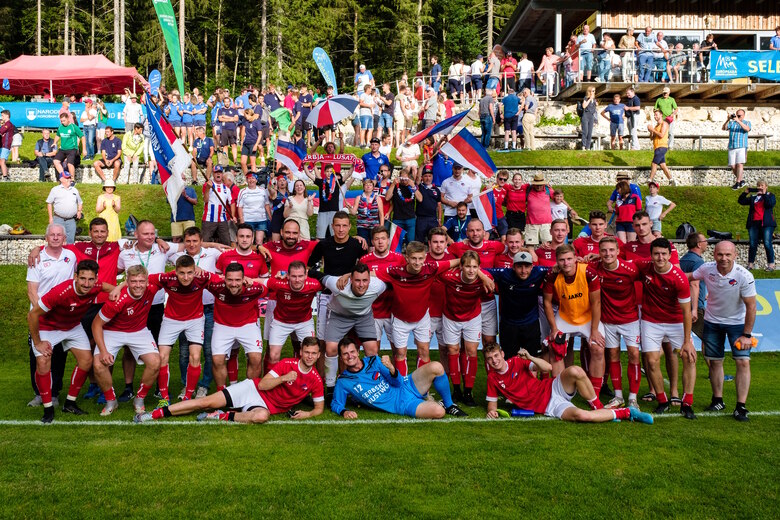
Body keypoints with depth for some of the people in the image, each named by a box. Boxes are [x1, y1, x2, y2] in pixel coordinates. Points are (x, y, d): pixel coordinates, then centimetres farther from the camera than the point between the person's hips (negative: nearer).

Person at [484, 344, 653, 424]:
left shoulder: (517, 361, 2)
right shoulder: (492, 378, 3)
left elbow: (548, 367, -3)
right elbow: (492, 401, 10)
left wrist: (530, 357, -19)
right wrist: (492, 411, -13)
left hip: (553, 388, 2)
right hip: (548, 407, -1)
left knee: (574, 371, -33)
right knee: (580, 415, -32)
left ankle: (600, 408, -11)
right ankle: (625, 413, -11)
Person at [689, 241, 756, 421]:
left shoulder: (744, 276, -24)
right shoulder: (706, 269, -17)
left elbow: (751, 307, -17)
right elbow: (690, 279, 6)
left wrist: (747, 335, -16)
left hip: (737, 322, -2)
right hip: (712, 321, 3)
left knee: (743, 361, -11)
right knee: (715, 361, 8)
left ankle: (740, 406, -5)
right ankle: (717, 400, 23)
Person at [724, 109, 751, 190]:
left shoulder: (747, 122, 9)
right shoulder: (732, 123, 16)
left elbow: (747, 129, -13)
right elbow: (724, 128, 1)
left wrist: (738, 121, -21)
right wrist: (728, 120, -14)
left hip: (741, 147, -3)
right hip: (731, 147, 3)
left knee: (739, 164, -15)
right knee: (732, 166, 1)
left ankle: (738, 183, -15)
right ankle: (741, 180, 19)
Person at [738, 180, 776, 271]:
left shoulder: (770, 195, 11)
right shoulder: (753, 197, 19)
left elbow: (770, 204, -8)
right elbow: (741, 201, 11)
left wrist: (764, 194, -10)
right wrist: (745, 192, -1)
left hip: (766, 224, -3)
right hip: (754, 223, 3)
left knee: (767, 244, -11)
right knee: (753, 245, 1)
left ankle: (771, 265, -7)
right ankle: (751, 264, 5)